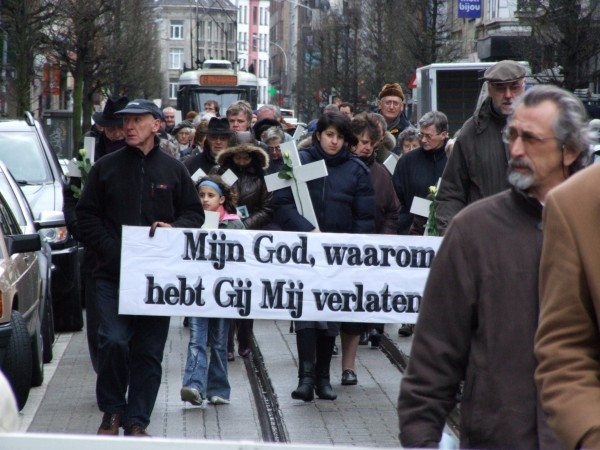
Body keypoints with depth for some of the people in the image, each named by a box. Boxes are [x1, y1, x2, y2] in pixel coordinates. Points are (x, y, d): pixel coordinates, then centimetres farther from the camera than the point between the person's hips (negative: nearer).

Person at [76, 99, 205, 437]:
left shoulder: (173, 170, 9)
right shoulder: (106, 167, 6)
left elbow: (195, 213, 14)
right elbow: (87, 216, 5)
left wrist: (174, 228, -8)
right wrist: (112, 251, -7)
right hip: (113, 274, -1)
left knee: (149, 351, 3)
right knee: (114, 342, -13)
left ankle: (137, 420, 12)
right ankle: (112, 409, 8)